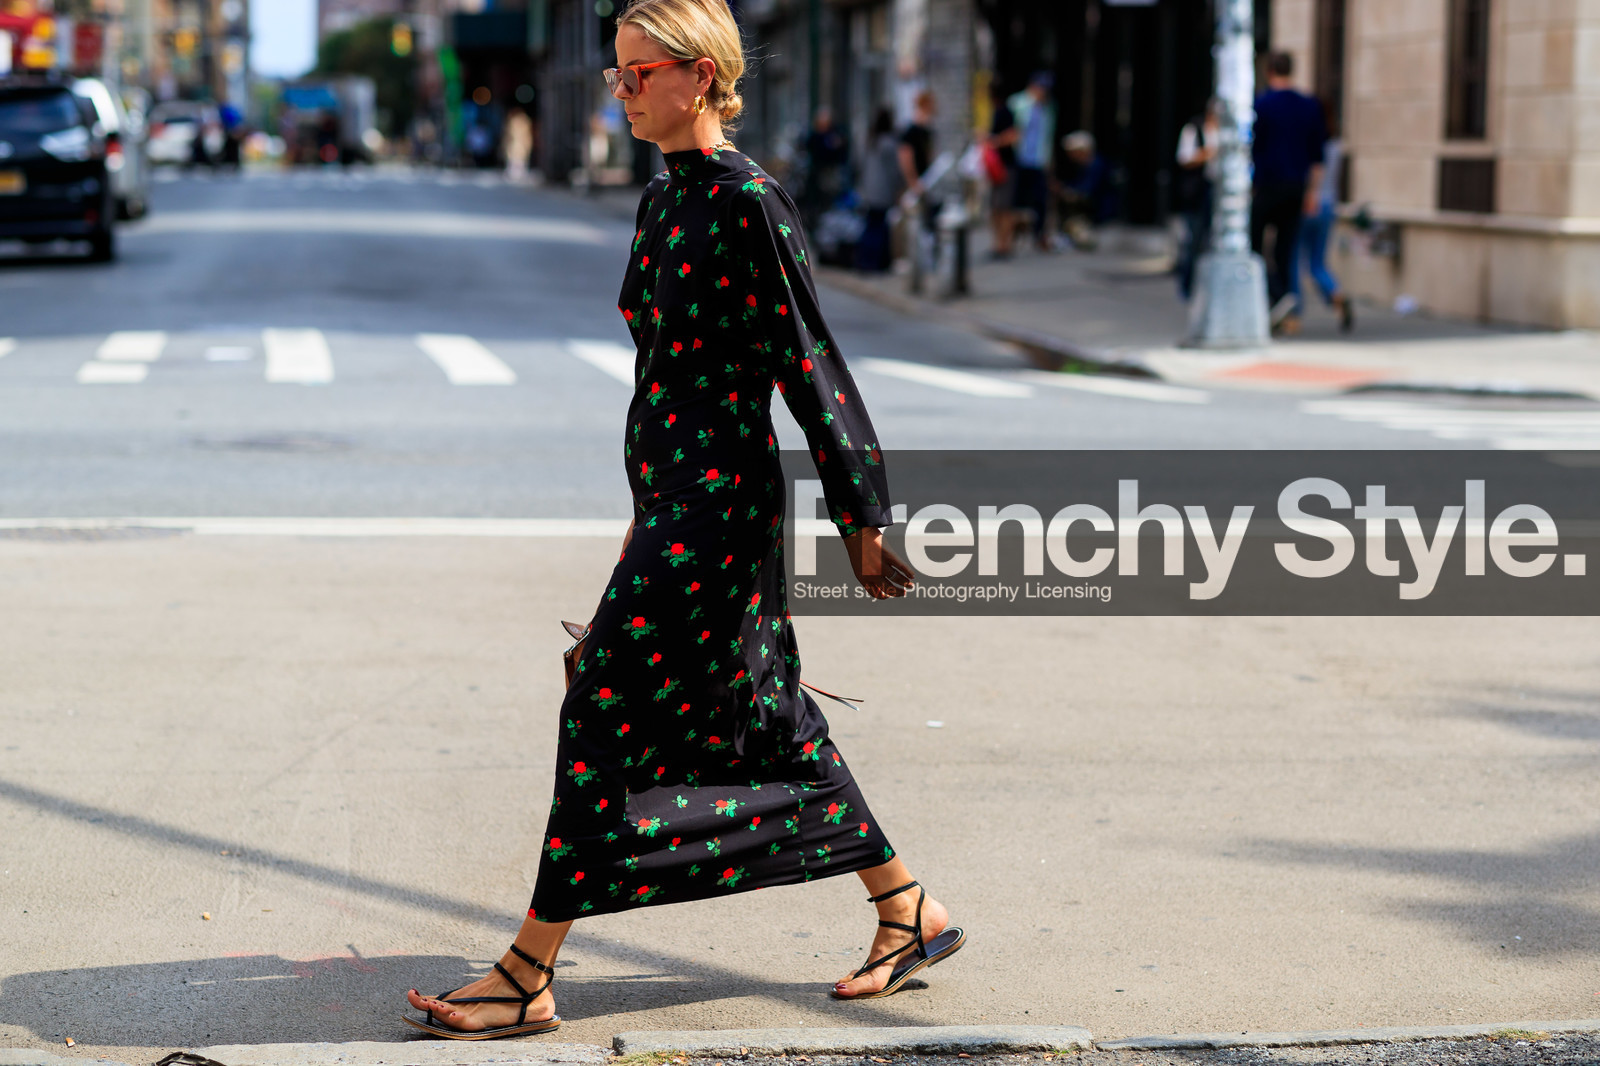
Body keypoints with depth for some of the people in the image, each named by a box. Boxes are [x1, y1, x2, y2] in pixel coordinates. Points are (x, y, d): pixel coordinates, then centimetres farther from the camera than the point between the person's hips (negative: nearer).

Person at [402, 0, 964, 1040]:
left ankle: (529, 976, -1)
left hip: (718, 501, -9)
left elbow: (811, 365, -14)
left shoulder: (749, 202, -14)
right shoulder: (666, 195, 12)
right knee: (764, 719, 14)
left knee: (606, 712, -7)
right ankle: (910, 912, 26)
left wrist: (860, 522, -11)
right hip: (673, 490, 9)